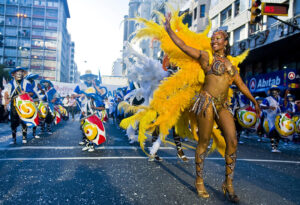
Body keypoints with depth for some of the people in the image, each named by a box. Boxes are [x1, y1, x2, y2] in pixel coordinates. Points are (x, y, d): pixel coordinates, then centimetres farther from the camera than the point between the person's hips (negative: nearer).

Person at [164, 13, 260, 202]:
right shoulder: (206, 56, 4)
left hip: (223, 106, 5)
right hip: (207, 102, -5)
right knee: (204, 142, -1)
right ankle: (199, 181, 14)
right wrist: (168, 29, -8)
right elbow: (183, 46, -2)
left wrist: (254, 101, 30)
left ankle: (229, 185, 4)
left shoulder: (230, 64, 19)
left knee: (233, 141, -7)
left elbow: (241, 85, 26)